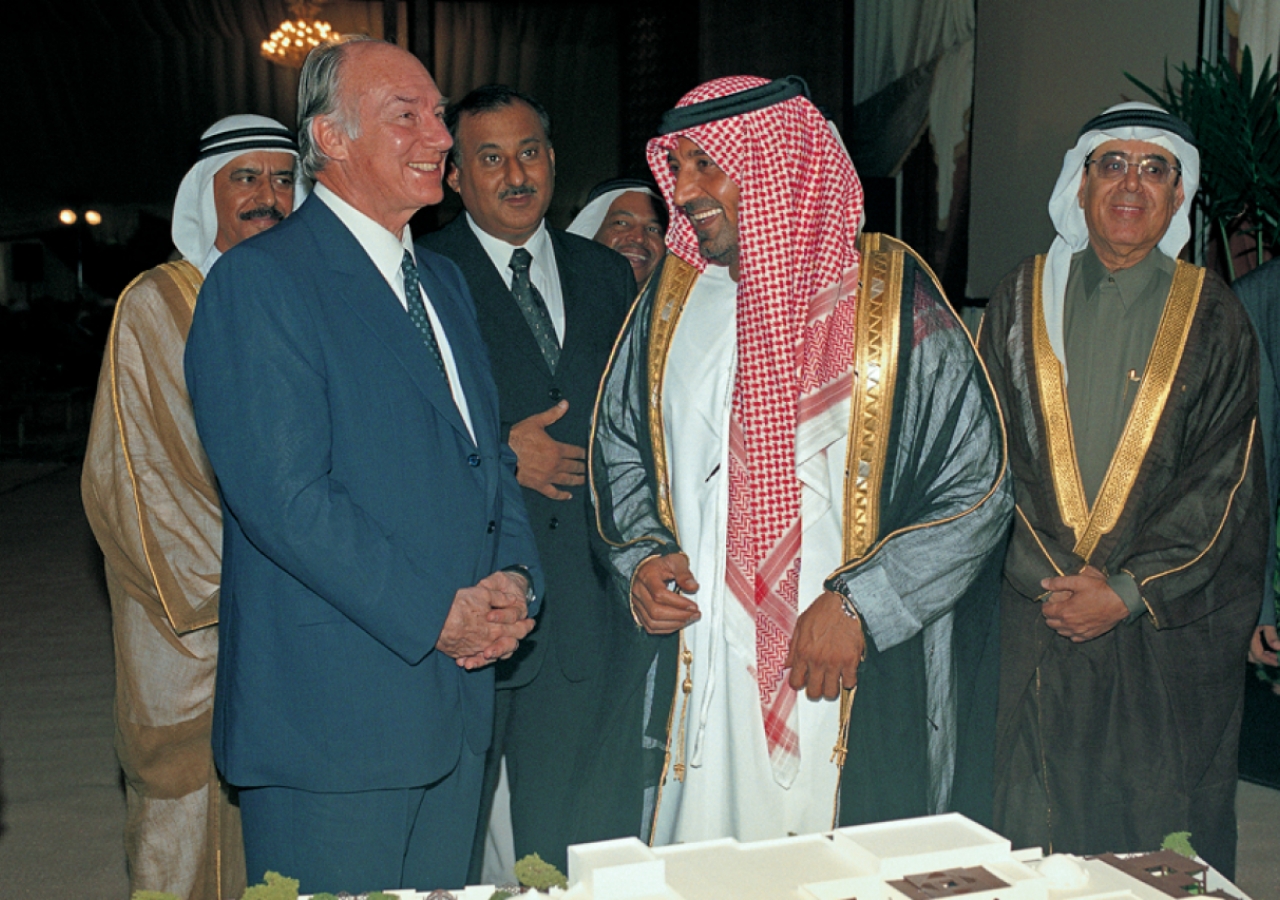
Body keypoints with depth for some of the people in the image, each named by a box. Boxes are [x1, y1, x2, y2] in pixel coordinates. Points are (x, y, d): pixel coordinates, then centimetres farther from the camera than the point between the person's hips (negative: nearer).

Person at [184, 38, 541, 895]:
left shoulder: (444, 280, 16)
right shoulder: (259, 280, -11)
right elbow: (282, 495, -19)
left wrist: (513, 576, -2)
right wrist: (434, 615, -17)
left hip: (459, 693, 8)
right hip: (331, 716, -7)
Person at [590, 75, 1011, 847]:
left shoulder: (894, 300, -6)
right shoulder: (673, 299, 6)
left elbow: (978, 488, -5)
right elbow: (619, 446, 18)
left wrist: (858, 606, -12)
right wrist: (640, 556, 0)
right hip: (699, 686, 3)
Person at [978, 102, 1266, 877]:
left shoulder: (1213, 318, 2)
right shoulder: (1024, 300, 5)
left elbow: (1225, 479, -3)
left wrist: (1127, 591, -11)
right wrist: (1055, 575, -6)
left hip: (1171, 628, -1)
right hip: (1039, 616, 1)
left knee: (1166, 832, 7)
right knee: (1034, 831, 6)